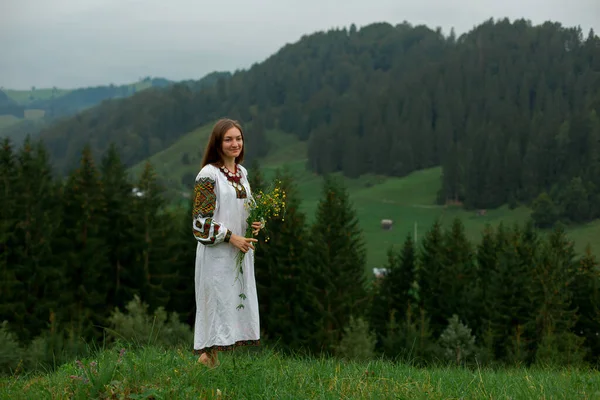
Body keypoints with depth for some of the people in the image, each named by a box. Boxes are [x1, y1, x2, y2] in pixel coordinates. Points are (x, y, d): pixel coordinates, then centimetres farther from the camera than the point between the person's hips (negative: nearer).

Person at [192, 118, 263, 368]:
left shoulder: (241, 172, 11)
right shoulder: (208, 174, -11)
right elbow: (202, 220, -14)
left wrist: (253, 225, 1)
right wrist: (231, 237, -17)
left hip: (240, 252, 8)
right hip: (216, 253, -7)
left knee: (237, 305, 7)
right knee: (217, 302, -6)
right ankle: (208, 358, 1)